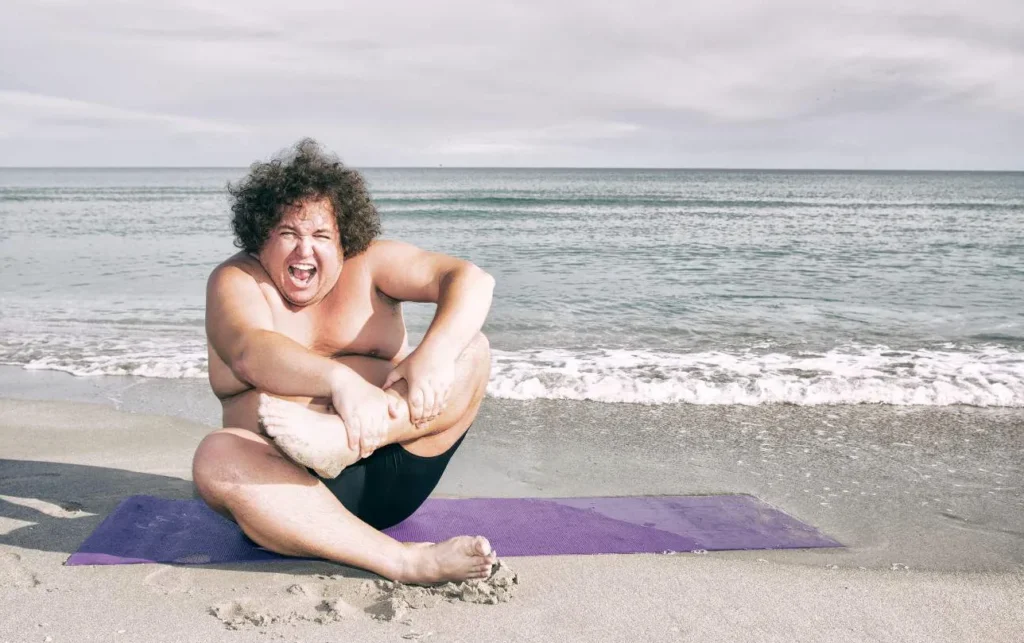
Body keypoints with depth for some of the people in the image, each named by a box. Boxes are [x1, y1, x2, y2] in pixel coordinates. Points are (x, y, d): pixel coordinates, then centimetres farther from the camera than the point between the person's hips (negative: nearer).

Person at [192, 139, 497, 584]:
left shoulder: (368, 264, 6)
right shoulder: (237, 280, 1)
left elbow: (472, 280, -7)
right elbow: (251, 355, -22)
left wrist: (434, 354, -27)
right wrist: (340, 379, -40)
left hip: (388, 474, 2)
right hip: (295, 487, -1)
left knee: (470, 349, -14)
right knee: (215, 456, -32)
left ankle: (338, 440, -39)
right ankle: (404, 562, -42)